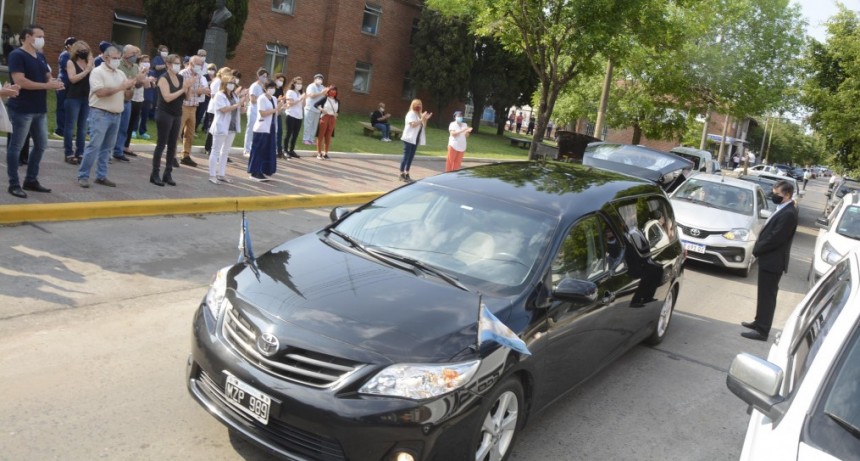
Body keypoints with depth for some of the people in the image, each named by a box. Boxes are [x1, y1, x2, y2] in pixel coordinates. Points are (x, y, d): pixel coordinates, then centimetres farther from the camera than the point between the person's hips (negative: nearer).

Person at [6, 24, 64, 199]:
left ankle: (31, 180, 25)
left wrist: (54, 82, -6)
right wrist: (48, 85, -19)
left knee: (41, 144, 13)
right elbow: (20, 81, -20)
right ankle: (14, 184, 6)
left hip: (40, 109, 8)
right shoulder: (17, 55, -10)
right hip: (22, 109, -8)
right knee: (16, 146, 0)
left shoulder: (41, 56, 14)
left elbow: (47, 77, 19)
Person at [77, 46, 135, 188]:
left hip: (116, 115, 7)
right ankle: (83, 176, -3)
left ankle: (101, 176, 16)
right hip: (100, 114, -7)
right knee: (94, 145, -9)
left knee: (107, 147, 10)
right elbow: (100, 92, -20)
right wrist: (121, 87, -18)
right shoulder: (98, 72, -7)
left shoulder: (121, 73, 14)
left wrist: (130, 86, -7)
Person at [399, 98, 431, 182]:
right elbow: (413, 124, -23)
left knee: (411, 157, 10)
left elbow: (423, 126, 17)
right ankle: (402, 174, -5)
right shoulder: (411, 114, -10)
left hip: (415, 139, 8)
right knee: (406, 156, -8)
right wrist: (422, 119, -22)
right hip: (409, 138, -8)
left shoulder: (419, 114, 15)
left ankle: (407, 174, 15)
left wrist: (425, 119, 3)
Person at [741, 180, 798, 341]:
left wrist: (757, 249, -12)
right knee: (764, 294, 19)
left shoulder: (788, 214, -21)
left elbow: (774, 239, -24)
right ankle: (759, 322, 32)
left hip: (773, 261, -10)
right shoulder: (783, 209, 11)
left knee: (767, 295, -3)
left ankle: (762, 331, 3)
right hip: (769, 259, 10)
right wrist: (758, 248, 7)